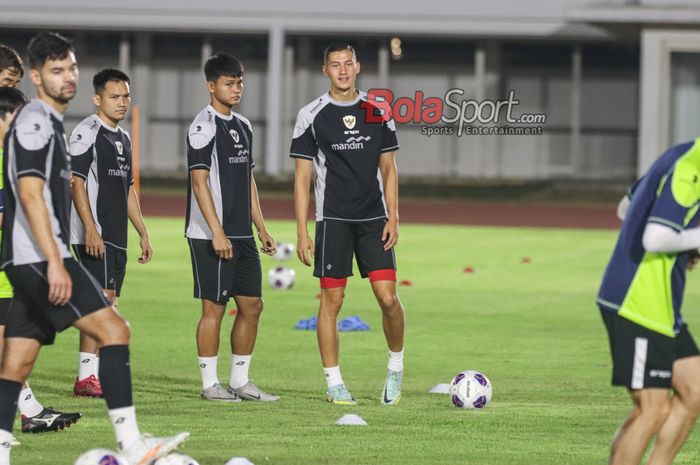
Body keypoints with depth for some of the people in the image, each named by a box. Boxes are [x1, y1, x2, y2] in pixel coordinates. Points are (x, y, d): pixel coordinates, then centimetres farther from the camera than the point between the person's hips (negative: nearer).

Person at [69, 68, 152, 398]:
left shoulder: (123, 138, 19)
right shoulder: (87, 132, -8)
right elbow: (76, 182, -14)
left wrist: (143, 234, 22)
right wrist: (90, 229, -21)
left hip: (117, 236, 9)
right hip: (94, 235, -9)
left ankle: (93, 376, 10)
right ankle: (86, 377, -16)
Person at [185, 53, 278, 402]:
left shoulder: (243, 126, 16)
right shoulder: (204, 126, -10)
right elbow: (199, 181, -15)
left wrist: (261, 229, 17)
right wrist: (217, 232, -20)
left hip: (242, 235, 8)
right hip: (211, 235, -8)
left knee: (252, 305, 8)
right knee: (214, 307, -4)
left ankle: (240, 381, 16)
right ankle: (210, 384, 4)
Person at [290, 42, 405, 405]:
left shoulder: (377, 113, 6)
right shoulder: (312, 116, -1)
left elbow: (388, 170, 11)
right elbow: (302, 178, 0)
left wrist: (393, 218, 1)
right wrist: (302, 234, -6)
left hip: (374, 219, 2)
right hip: (333, 221, -2)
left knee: (388, 297, -6)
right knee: (332, 301, 0)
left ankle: (396, 366, 17)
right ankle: (334, 384, 7)